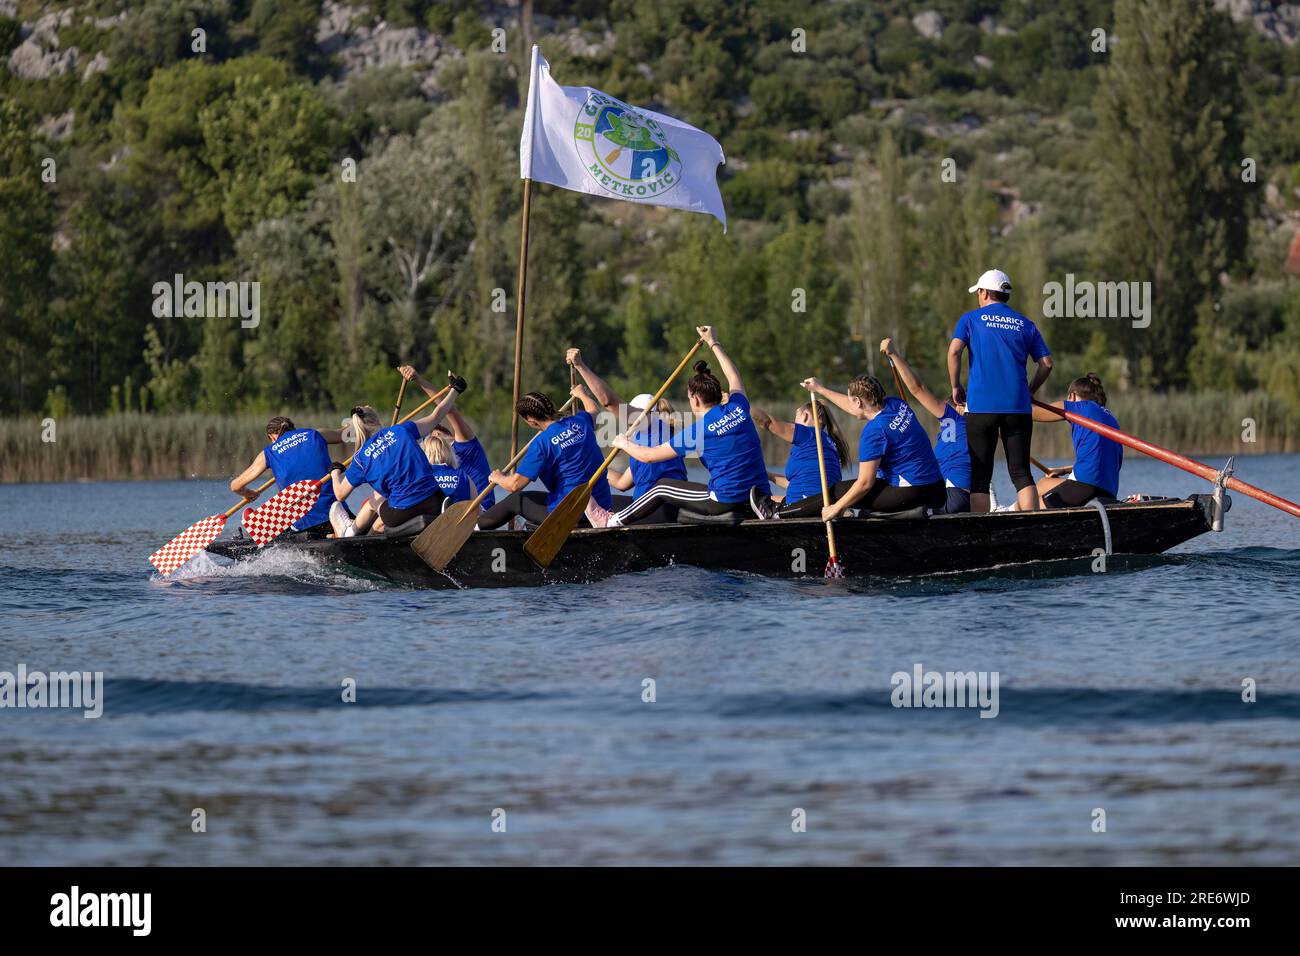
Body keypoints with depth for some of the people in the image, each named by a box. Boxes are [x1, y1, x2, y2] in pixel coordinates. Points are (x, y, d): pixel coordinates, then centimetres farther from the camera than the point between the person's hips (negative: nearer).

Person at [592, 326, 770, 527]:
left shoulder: (697, 432, -9)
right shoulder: (738, 407, 6)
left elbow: (648, 456, 0)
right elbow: (734, 376, 32)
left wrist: (625, 444, 21)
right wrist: (713, 343, 45)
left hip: (726, 502, -6)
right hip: (762, 496, 6)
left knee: (662, 488, 15)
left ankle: (613, 521, 29)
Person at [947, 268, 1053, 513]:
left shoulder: (971, 319, 7)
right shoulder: (1025, 325, 14)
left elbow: (954, 351, -8)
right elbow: (1046, 363, 7)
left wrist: (956, 387, 3)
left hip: (980, 407, -2)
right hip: (1018, 408, 2)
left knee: (980, 475, 3)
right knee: (1021, 473, 3)